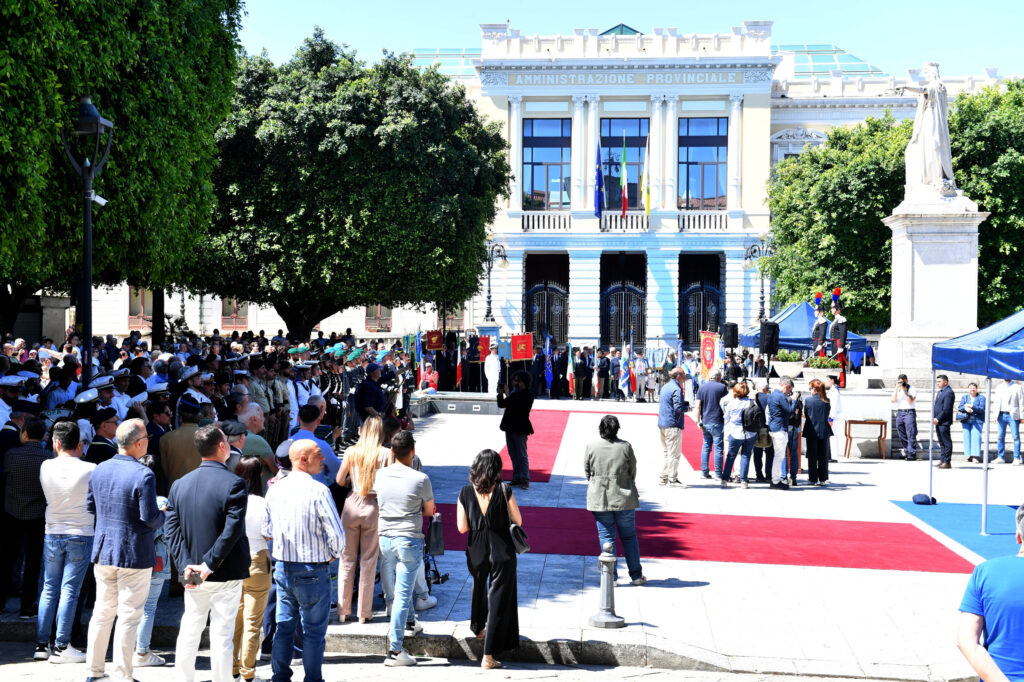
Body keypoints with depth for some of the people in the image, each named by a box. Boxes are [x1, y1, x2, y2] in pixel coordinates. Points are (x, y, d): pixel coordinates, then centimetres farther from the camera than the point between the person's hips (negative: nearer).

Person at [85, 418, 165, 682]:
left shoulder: (99, 470, 2)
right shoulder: (143, 475, -19)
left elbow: (90, 507, 13)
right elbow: (150, 517, -20)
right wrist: (164, 516, 0)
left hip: (103, 551, 6)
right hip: (134, 554, -6)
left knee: (102, 611, 16)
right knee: (128, 616, 3)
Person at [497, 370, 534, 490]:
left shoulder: (527, 396, -10)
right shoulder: (514, 393, 12)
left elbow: (516, 407, -23)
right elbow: (501, 405, 13)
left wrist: (507, 395, -22)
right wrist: (500, 394, -3)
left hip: (520, 429, -8)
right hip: (510, 428, 8)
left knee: (522, 455, -5)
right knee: (513, 456, 11)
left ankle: (525, 480, -3)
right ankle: (517, 478, 18)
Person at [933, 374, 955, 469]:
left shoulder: (948, 392, -12)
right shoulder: (939, 392, 20)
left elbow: (946, 409, -18)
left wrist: (938, 419, -17)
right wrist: (934, 418, 11)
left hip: (944, 422, -10)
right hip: (938, 422, 10)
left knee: (947, 442, -5)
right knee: (941, 442, 13)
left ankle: (947, 462, -3)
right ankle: (943, 461, 18)